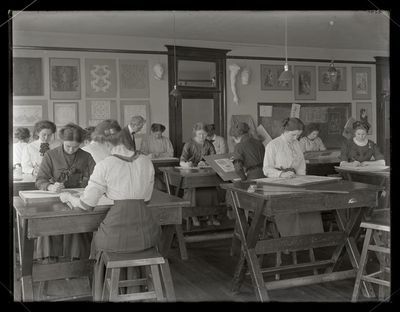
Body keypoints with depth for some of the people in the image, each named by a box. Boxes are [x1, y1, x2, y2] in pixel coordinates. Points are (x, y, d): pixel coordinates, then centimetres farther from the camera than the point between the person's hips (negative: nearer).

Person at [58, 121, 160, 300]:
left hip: (118, 232, -3)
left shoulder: (104, 166, -5)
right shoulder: (146, 161, 6)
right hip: (146, 232, 3)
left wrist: (68, 197, 18)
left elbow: (86, 205, -1)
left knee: (99, 240, 31)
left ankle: (99, 296, 43)